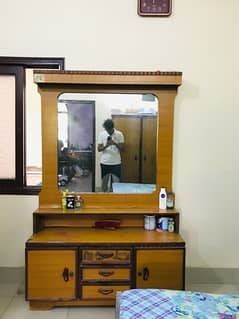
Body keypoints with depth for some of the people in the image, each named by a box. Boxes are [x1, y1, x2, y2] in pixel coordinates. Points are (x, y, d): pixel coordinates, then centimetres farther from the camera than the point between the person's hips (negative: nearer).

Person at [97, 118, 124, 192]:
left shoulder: (119, 134, -3)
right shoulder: (101, 134, -2)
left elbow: (122, 148, -5)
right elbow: (99, 149, -4)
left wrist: (115, 143, -22)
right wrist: (106, 145, -22)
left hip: (116, 163, -1)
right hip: (104, 162, 1)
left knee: (116, 182, 3)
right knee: (104, 182, 10)